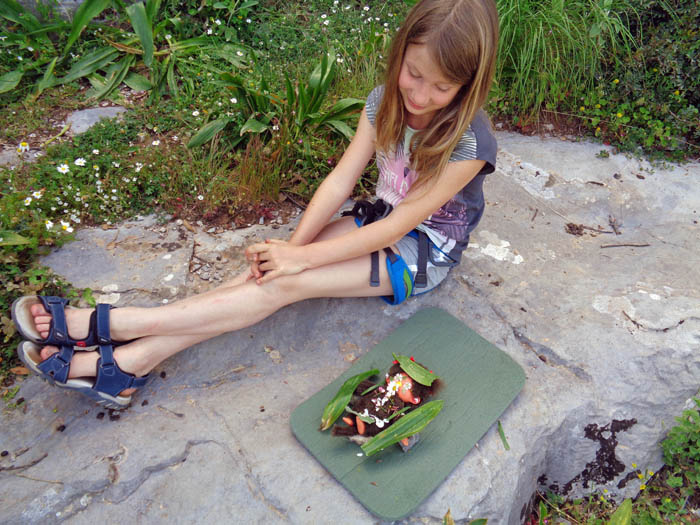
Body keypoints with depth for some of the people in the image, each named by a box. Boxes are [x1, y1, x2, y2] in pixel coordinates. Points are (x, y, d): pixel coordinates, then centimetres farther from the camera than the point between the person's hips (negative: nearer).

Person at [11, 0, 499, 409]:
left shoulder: (470, 143, -25)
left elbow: (400, 224, -25)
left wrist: (300, 256, -25)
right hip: (381, 221, 6)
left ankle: (106, 324, -22)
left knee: (285, 283, -24)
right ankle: (134, 360, -25)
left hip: (425, 251, -5)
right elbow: (341, 179, -10)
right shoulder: (386, 102, -6)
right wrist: (291, 245, -24)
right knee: (271, 268, -21)